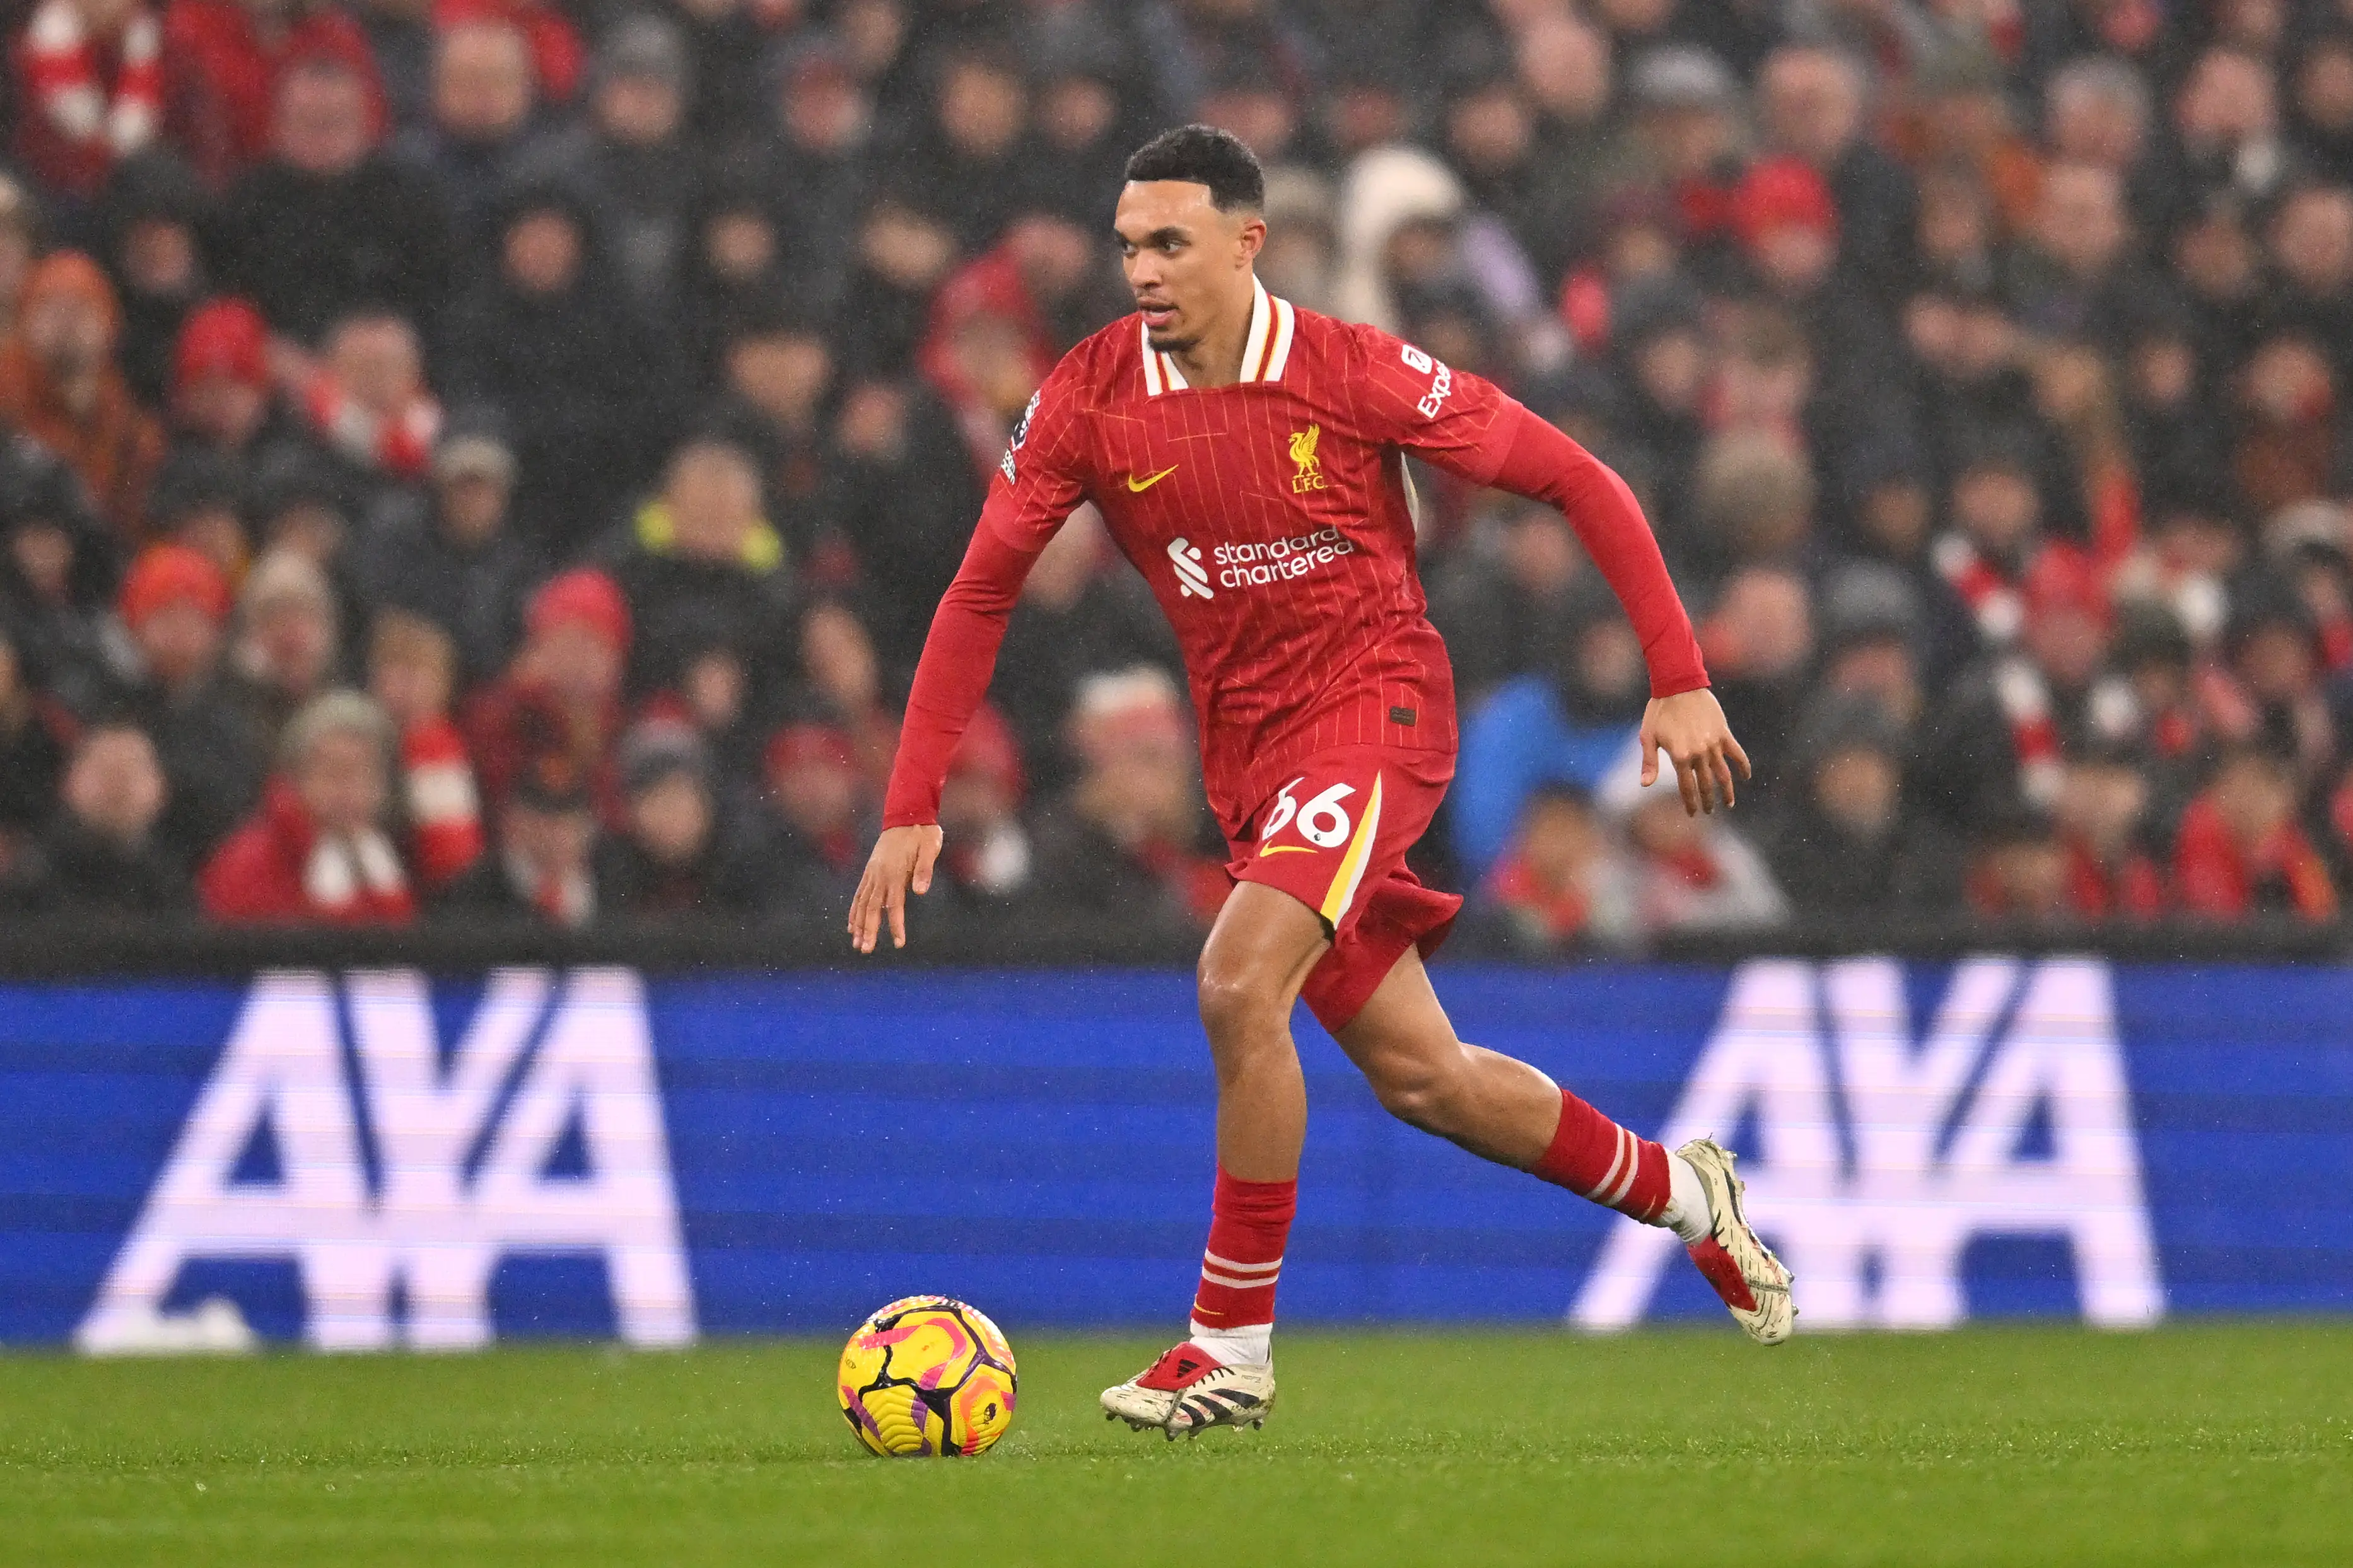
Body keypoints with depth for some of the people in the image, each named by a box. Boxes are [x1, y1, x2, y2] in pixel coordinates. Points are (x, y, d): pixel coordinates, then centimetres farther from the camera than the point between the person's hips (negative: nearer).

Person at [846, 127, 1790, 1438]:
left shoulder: (1353, 374, -15)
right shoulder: (1091, 397, -5)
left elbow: (1579, 483, -7)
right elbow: (983, 590, 1)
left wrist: (1681, 681, -11)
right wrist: (914, 806, -5)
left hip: (1377, 706, -5)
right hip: (1250, 761, 5)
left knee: (1239, 983, -26)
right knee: (1420, 1079, 8)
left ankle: (1234, 1344, -14)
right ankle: (1681, 1193, 33)